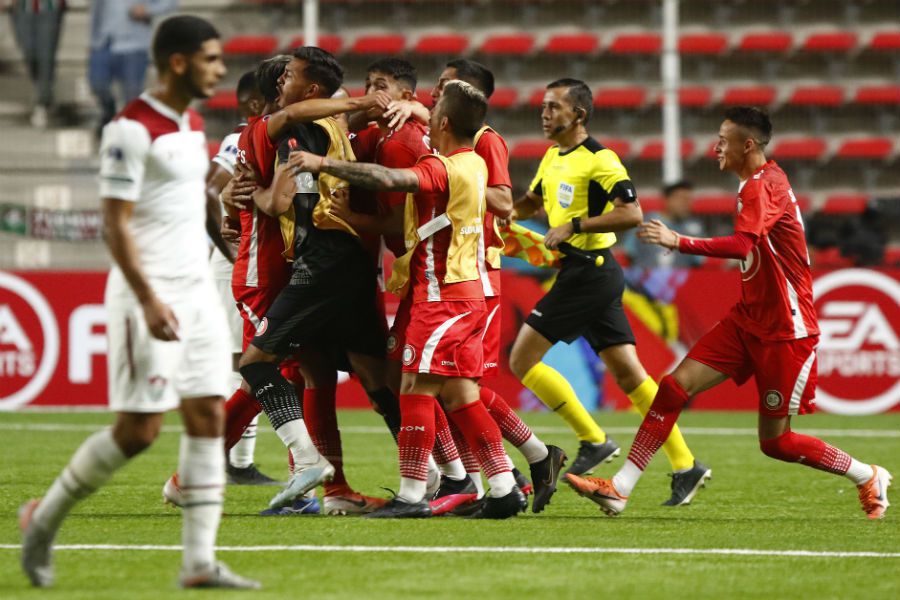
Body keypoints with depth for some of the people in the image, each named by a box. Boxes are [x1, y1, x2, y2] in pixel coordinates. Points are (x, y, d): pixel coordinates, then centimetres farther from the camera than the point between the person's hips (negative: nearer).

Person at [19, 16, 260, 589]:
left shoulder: (193, 126, 13)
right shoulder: (132, 128, -13)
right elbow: (116, 223, -16)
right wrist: (149, 301, -22)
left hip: (197, 291, 8)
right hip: (150, 294, -8)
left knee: (209, 418, 0)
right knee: (139, 429, -7)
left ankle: (200, 562, -1)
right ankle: (46, 516, 12)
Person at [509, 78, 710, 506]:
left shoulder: (598, 160, -13)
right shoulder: (553, 158, 15)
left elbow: (631, 213, -22)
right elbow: (533, 201, 32)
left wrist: (574, 226, -21)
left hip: (589, 273, -9)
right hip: (581, 274, 9)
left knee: (522, 359, -7)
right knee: (627, 374, 7)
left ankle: (593, 440, -2)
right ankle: (685, 466, 6)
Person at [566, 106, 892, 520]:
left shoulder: (762, 186, -19)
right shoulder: (761, 183, 11)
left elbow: (743, 245, -37)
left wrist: (679, 242, -39)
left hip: (784, 330, -9)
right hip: (749, 320, 9)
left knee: (775, 442, -2)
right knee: (676, 385, -5)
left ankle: (868, 478, 20)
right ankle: (620, 489, -6)